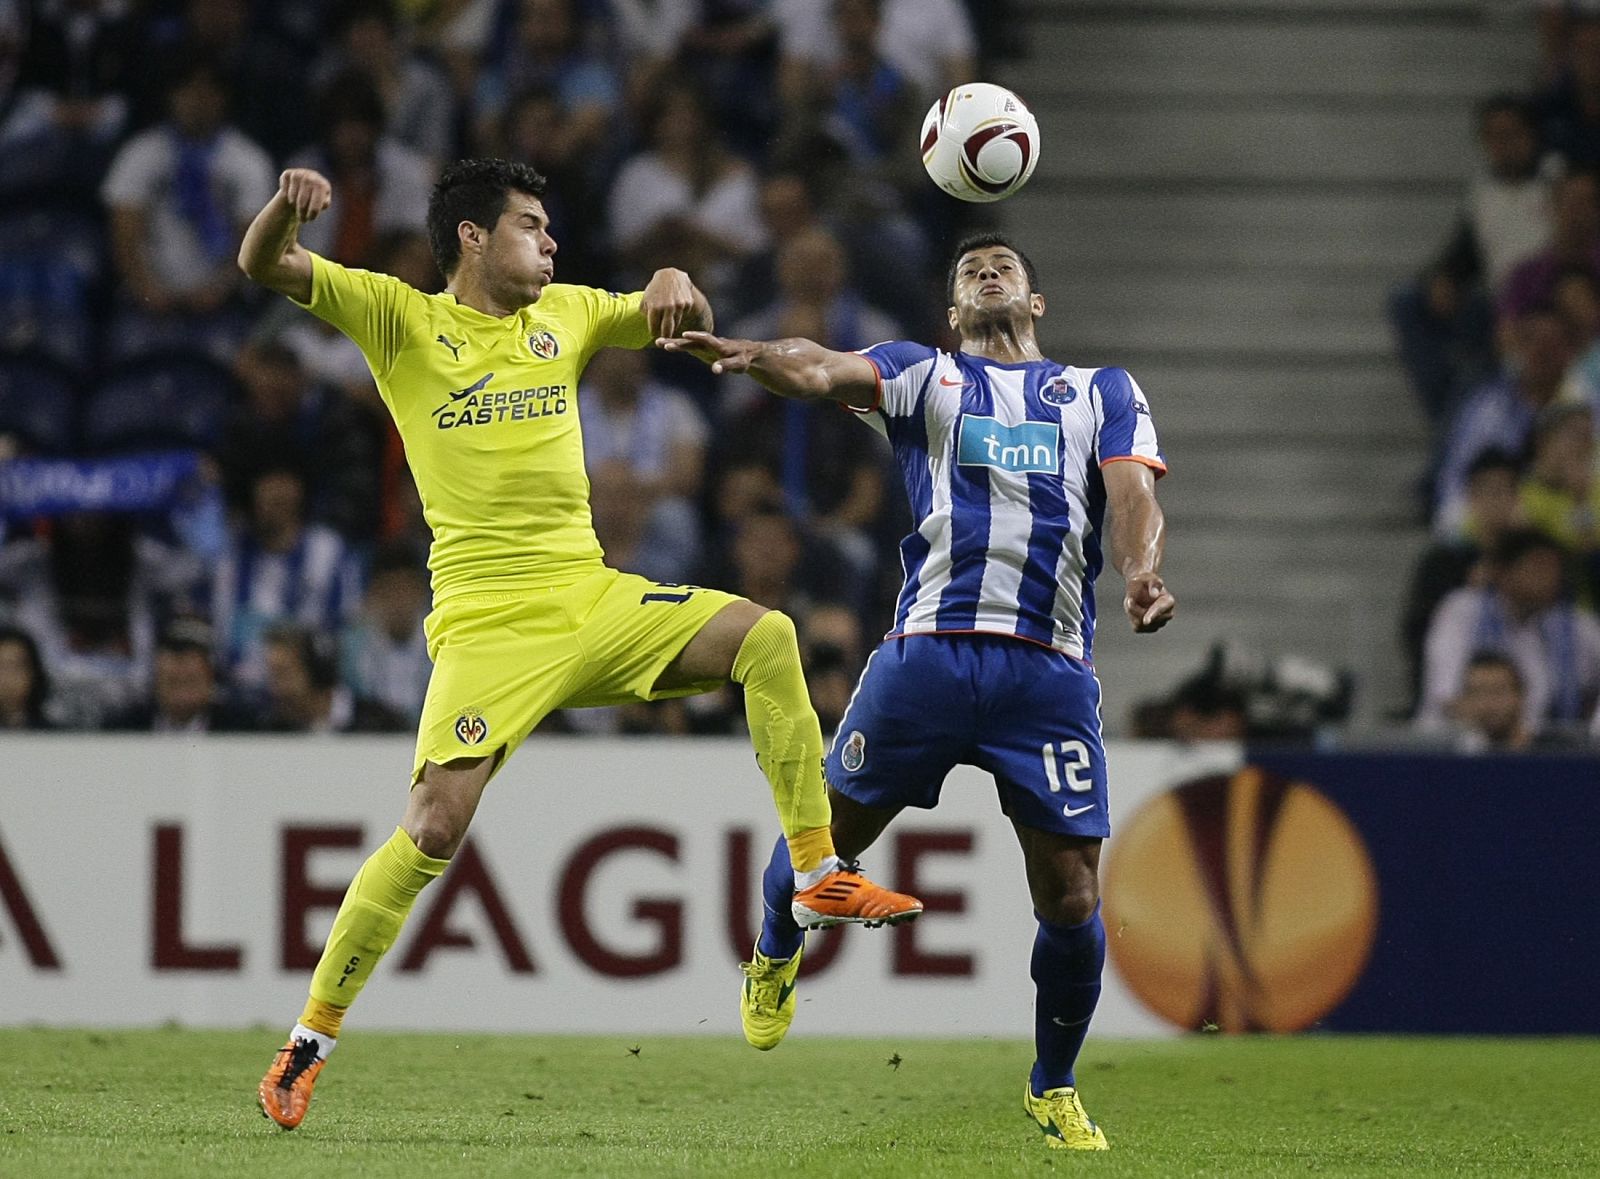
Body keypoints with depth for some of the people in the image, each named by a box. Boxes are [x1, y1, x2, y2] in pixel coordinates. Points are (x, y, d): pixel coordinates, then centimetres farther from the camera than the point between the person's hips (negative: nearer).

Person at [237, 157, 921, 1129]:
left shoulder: (563, 314, 15)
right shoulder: (401, 318, 2)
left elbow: (682, 324, 27)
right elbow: (263, 266, -4)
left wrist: (674, 286, 1)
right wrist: (289, 206, -28)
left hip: (594, 600, 5)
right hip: (489, 623, -5)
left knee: (766, 637, -16)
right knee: (435, 830, -16)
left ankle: (822, 877, -9)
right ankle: (310, 1041, -4)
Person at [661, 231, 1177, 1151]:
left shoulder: (1104, 393, 21)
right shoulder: (924, 376, 16)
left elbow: (1134, 493, 5)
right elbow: (821, 371, -4)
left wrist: (1143, 572, -18)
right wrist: (747, 355, -27)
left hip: (1052, 668, 1)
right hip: (930, 651, 0)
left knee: (1072, 901, -3)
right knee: (828, 831, 2)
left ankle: (1055, 1090, 20)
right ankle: (775, 955, 37)